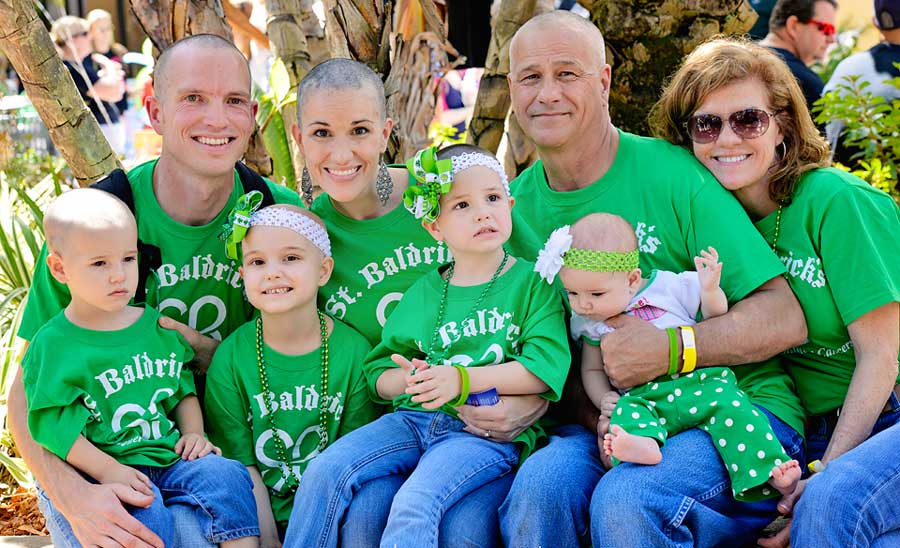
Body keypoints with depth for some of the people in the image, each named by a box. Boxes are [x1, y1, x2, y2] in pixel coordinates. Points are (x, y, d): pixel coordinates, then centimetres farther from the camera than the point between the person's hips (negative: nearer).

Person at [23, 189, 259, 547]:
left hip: (170, 457, 5)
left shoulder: (158, 327, 13)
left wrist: (193, 433, 5)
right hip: (105, 468, -5)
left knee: (227, 474, -18)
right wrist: (108, 470, -19)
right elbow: (53, 424, -10)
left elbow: (184, 388, 24)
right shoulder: (53, 344, -4)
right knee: (147, 511, -31)